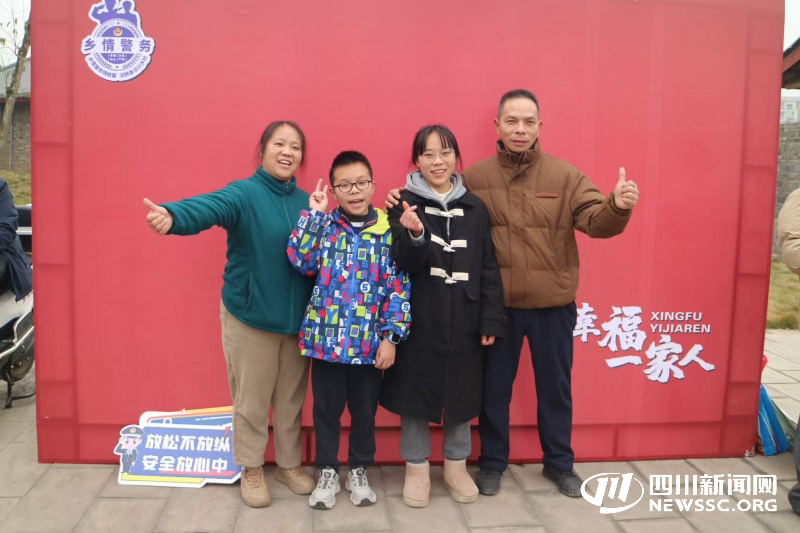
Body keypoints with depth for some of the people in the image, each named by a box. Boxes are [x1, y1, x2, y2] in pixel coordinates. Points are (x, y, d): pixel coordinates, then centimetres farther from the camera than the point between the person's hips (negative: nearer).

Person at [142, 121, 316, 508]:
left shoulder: (306, 202, 5)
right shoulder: (244, 193, -12)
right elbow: (207, 207, -33)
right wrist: (172, 217, -52)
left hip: (297, 317, 4)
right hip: (249, 317, -4)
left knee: (291, 398, 17)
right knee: (251, 399, 9)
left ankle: (289, 464, 37)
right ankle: (251, 469, 31)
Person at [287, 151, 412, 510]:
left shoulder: (388, 231, -1)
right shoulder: (324, 226, 2)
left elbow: (398, 288, -3)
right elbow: (301, 261, -14)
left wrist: (391, 336, -8)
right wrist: (313, 214, -13)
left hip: (369, 341, 0)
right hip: (326, 337, 1)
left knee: (364, 410, 14)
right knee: (326, 410, 14)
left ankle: (359, 471, 35)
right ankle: (327, 472, 33)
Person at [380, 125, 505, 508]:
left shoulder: (474, 207, 5)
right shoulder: (404, 204, -2)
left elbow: (488, 268, 5)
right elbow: (405, 265, -10)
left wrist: (491, 320, 0)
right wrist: (414, 235, -30)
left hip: (463, 320, 3)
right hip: (418, 319, -2)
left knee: (461, 392, 12)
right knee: (415, 392, 6)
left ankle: (456, 466, 32)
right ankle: (416, 469, 26)